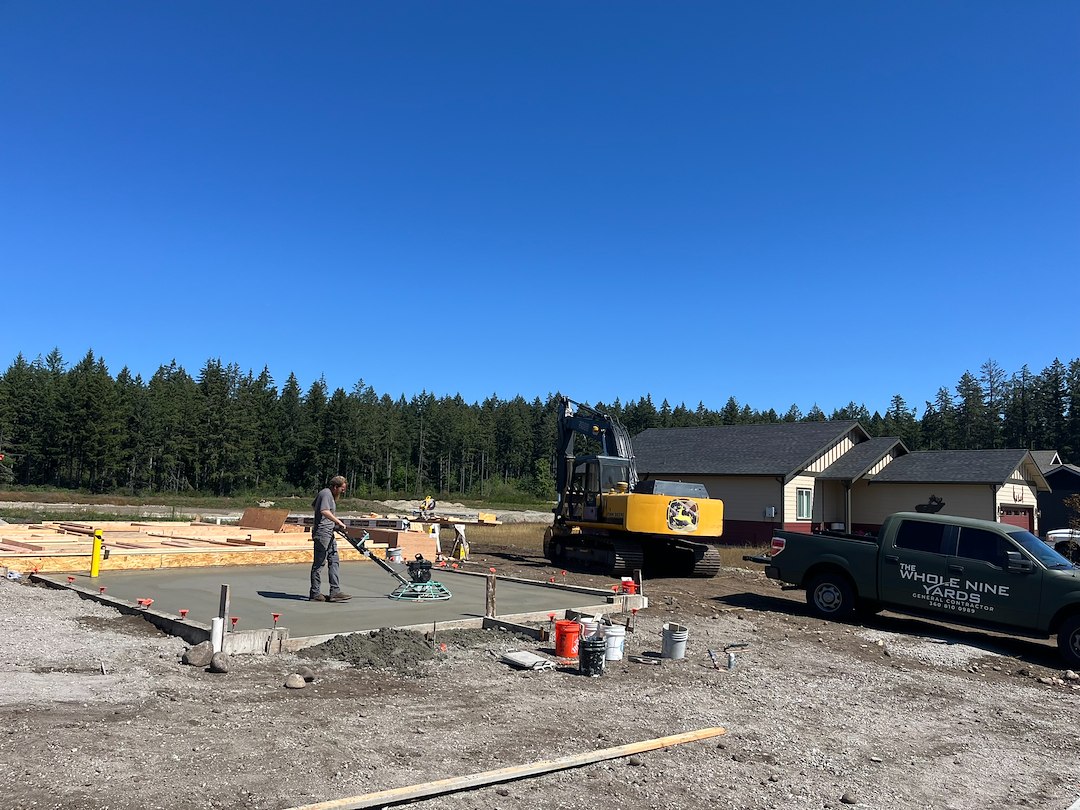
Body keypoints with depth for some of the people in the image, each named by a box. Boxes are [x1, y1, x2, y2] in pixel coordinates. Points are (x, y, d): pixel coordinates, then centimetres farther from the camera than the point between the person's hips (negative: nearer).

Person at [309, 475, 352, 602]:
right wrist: (338, 521, -26)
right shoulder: (326, 494, -12)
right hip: (322, 533, -11)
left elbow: (313, 504, 35)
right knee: (319, 563, -4)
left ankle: (335, 591, 5)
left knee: (334, 562, 6)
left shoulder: (329, 494, 19)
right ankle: (315, 594, 2)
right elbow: (324, 511, -28)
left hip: (329, 534, 11)